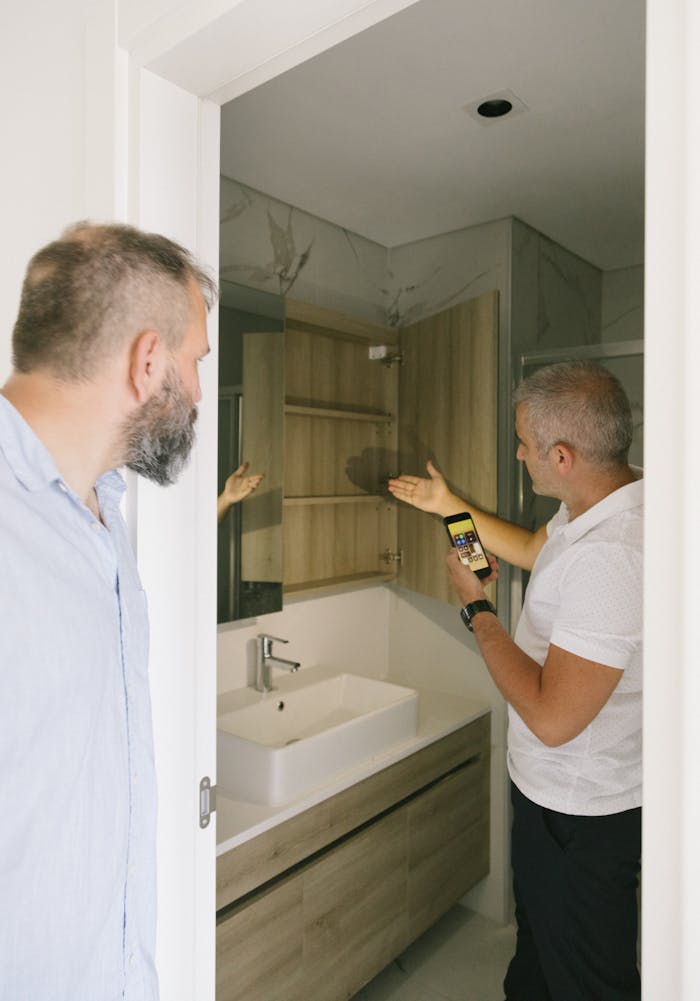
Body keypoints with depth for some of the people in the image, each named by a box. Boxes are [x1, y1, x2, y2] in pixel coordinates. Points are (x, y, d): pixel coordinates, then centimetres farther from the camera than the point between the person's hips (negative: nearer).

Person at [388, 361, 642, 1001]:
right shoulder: (592, 509, -4)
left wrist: (476, 607, -22)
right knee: (537, 931, 33)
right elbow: (532, 550, 18)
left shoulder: (609, 555, -36)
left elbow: (552, 717, -33)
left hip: (581, 814, -9)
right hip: (555, 791, 9)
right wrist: (450, 506, 20)